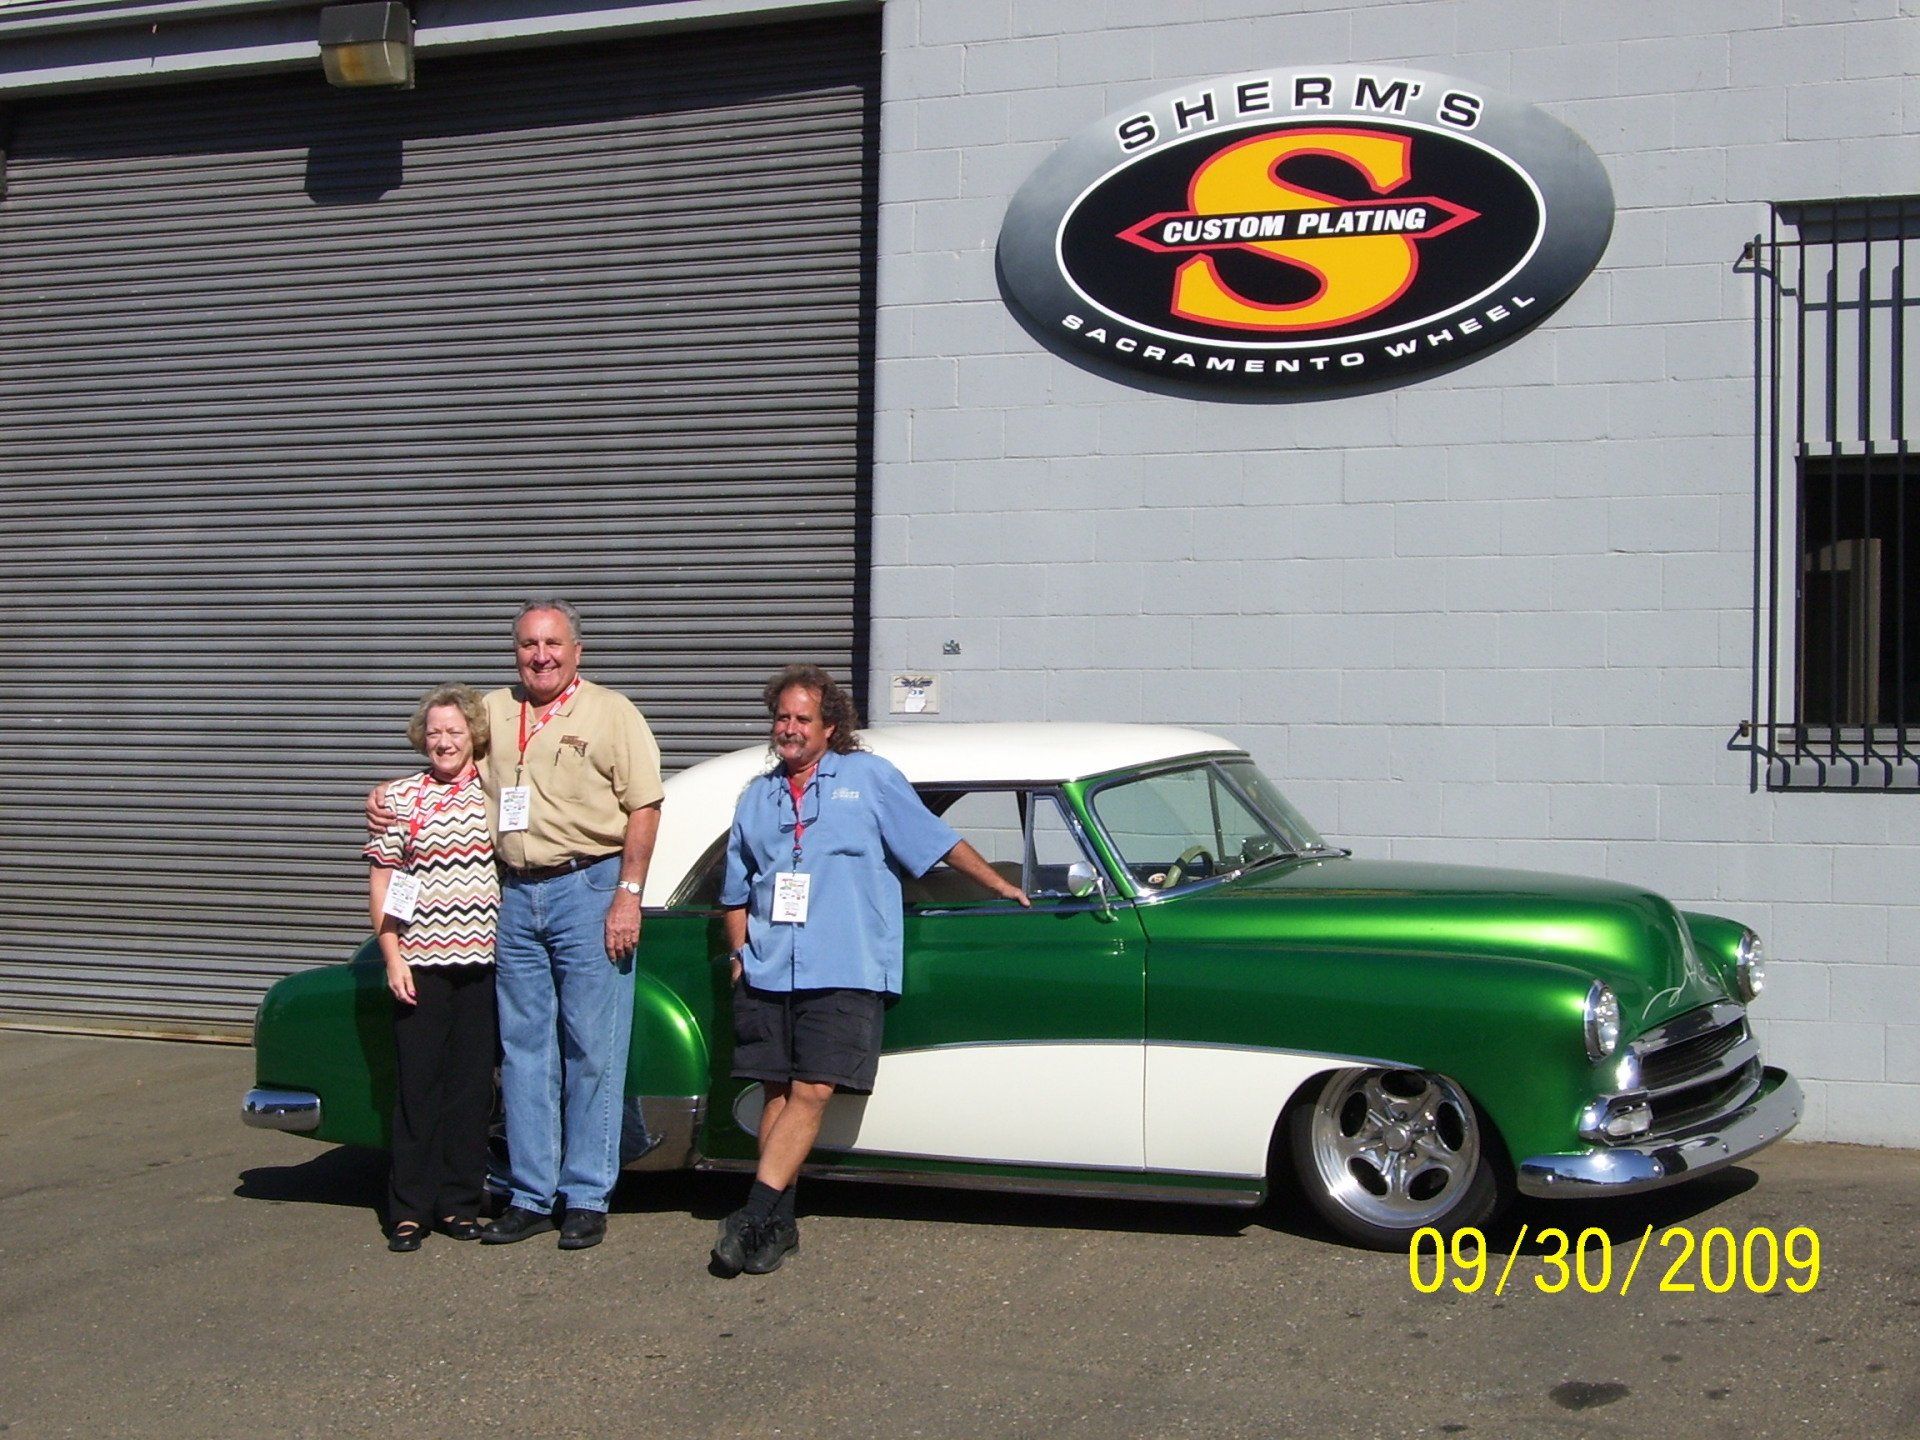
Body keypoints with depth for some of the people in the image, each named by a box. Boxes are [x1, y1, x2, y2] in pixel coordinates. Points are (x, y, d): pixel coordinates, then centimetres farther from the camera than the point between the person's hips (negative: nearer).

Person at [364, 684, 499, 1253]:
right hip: (420, 961, -1)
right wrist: (392, 956, -5)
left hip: (482, 962, 1)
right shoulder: (400, 797, 4)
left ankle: (458, 1203, 15)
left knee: (471, 1084, 6)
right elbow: (380, 883, 3)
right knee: (418, 1085, 2)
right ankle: (409, 1210, 7)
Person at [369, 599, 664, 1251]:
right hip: (516, 896, 5)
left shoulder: (610, 713, -1)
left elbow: (644, 807, -6)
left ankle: (586, 1198, 7)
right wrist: (388, 798, 7)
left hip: (589, 889, -5)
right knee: (524, 1050, 8)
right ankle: (530, 1196, 16)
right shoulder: (493, 713, 12)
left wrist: (628, 895, -13)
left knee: (591, 1050, -1)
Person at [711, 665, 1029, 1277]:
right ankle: (778, 1223, 8)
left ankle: (754, 1214, -13)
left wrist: (1004, 887, 10)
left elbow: (937, 841, 11)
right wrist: (739, 953, 11)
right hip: (765, 973, 4)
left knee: (811, 1093, -12)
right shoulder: (756, 797, 19)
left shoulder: (870, 777, 8)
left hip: (843, 973, -4)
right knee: (776, 1093, 2)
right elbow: (736, 892, 24)